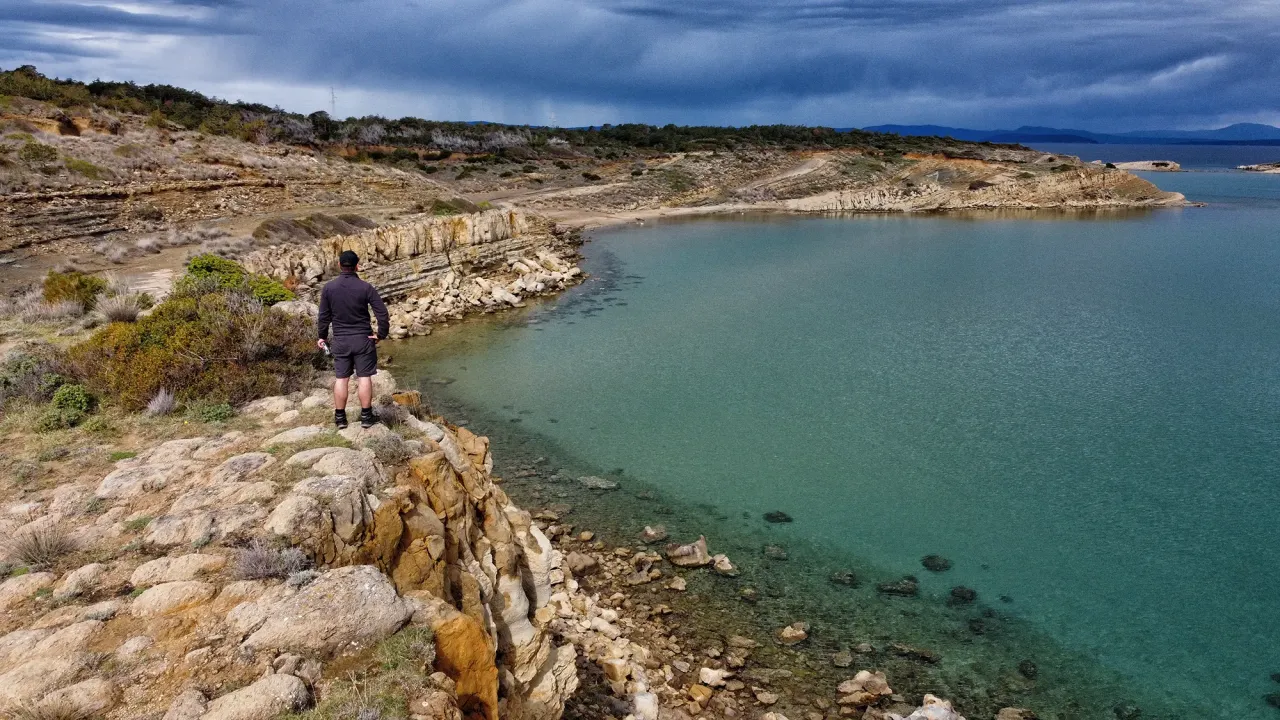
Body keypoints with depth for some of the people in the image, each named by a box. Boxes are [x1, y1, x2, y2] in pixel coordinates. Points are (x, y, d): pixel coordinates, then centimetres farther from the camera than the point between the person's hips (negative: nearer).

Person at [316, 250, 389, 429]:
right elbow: (382, 313, -12)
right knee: (364, 377, 4)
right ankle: (366, 416, 7)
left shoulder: (329, 287, -3)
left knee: (341, 378, 9)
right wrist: (381, 334, -1)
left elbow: (324, 316, 2)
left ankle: (340, 417, 13)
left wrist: (322, 336, 15)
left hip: (340, 340, 2)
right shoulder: (366, 287, -9)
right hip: (363, 339, -2)